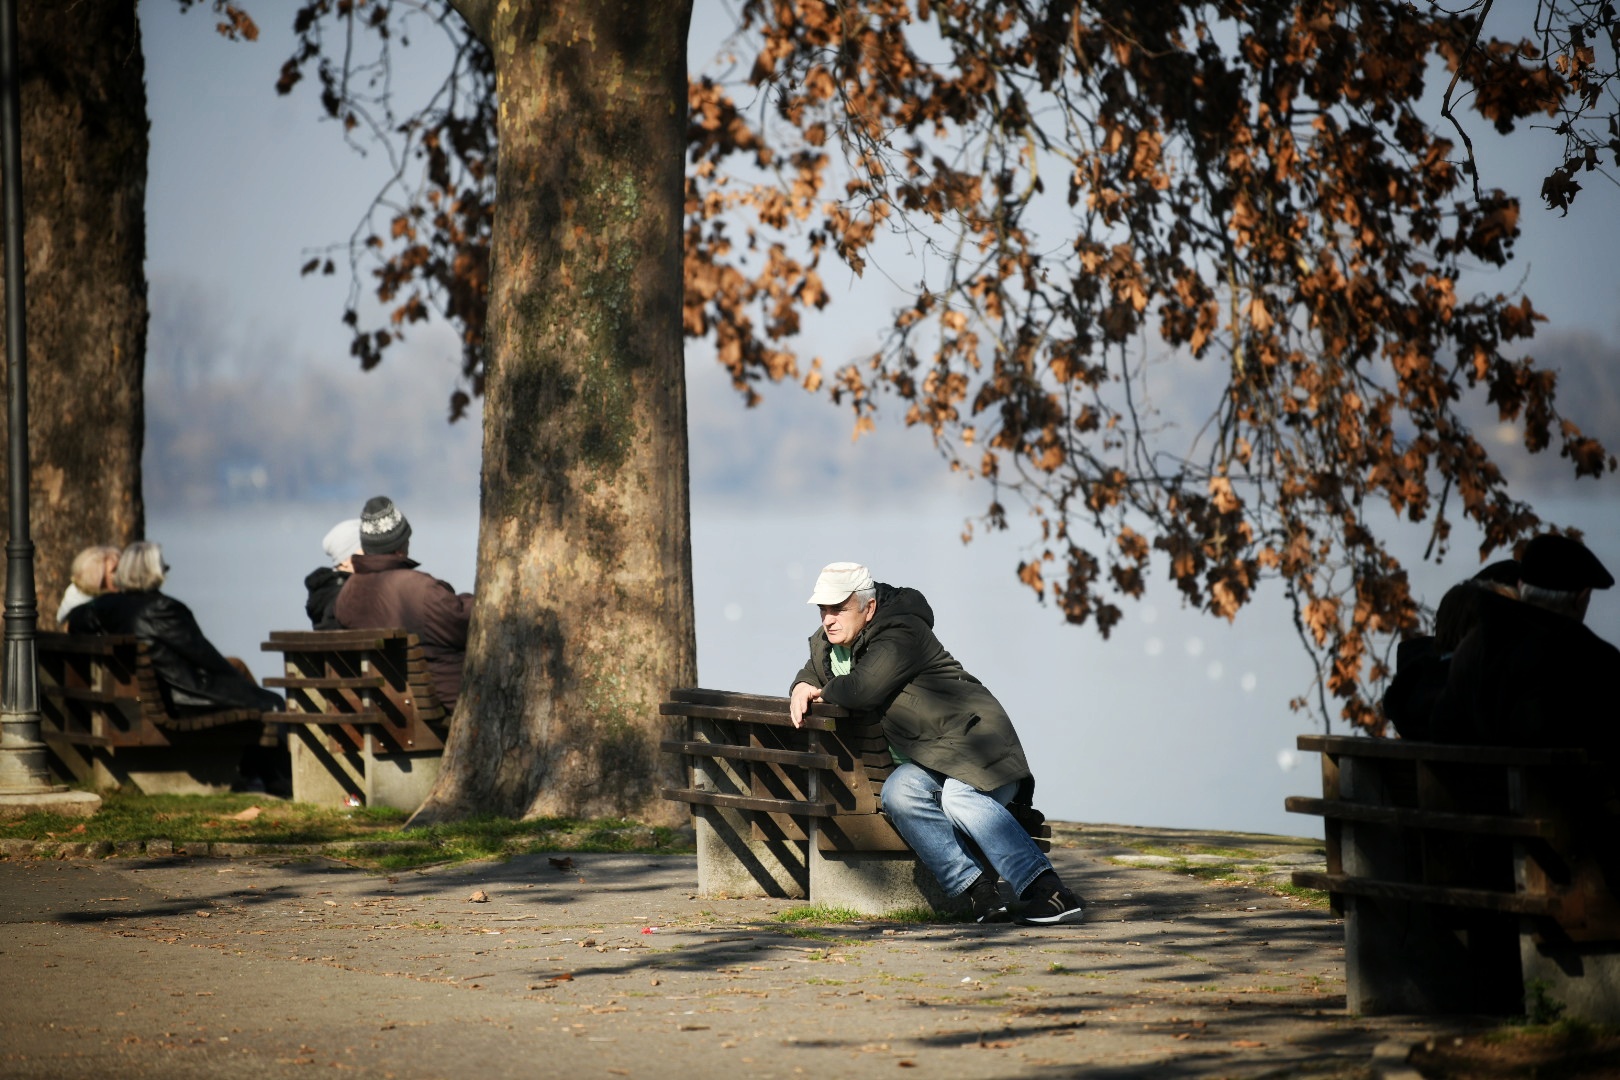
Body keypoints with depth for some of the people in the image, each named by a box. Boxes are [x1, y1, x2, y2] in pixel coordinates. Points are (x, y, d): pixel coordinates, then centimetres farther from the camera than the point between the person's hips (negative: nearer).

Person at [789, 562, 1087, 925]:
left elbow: (864, 690, -29)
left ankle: (1051, 893, -44)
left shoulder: (901, 635, -16)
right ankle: (979, 890, -33)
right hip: (929, 761, 7)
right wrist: (801, 690, 7)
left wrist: (823, 693, -7)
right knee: (898, 793, -27)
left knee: (960, 796, -37)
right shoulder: (828, 643, 14)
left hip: (971, 734, -7)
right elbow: (811, 675, 34)